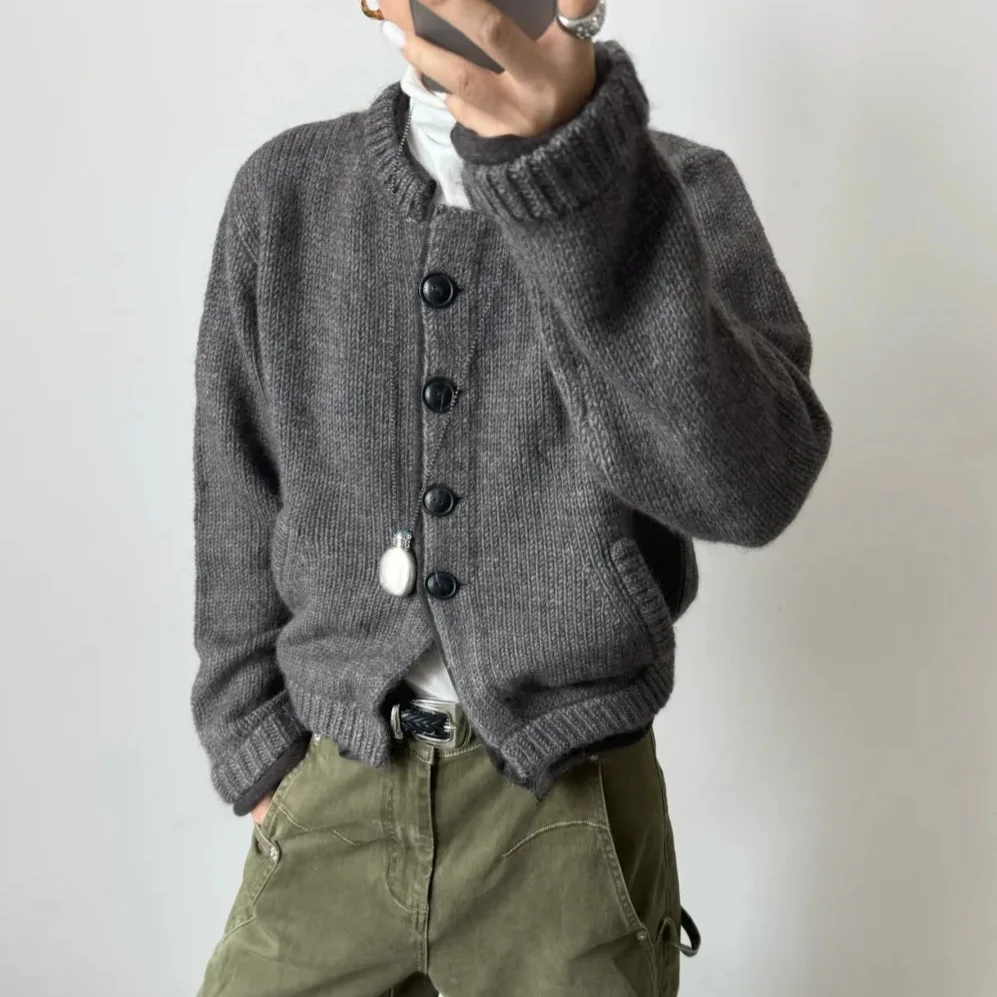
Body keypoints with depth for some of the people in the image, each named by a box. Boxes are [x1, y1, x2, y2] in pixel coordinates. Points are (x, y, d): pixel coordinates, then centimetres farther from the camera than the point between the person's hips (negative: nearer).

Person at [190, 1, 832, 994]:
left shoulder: (681, 191, -6)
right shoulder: (284, 191, 1)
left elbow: (749, 484, -24)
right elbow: (238, 508, 7)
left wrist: (569, 163, -34)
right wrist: (259, 754, 4)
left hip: (572, 811, -1)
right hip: (329, 799, 2)